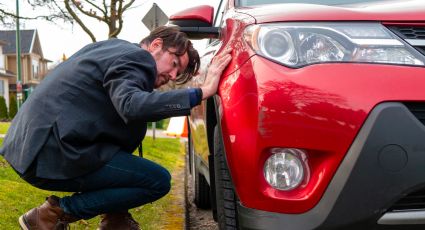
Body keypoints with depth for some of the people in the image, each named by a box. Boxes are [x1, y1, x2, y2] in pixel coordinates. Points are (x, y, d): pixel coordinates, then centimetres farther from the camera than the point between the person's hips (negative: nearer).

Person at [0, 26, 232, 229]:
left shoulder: (114, 46, 18)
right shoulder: (137, 58, -10)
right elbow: (131, 106, -30)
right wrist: (201, 92, -26)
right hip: (51, 155, -10)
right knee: (159, 181, -8)